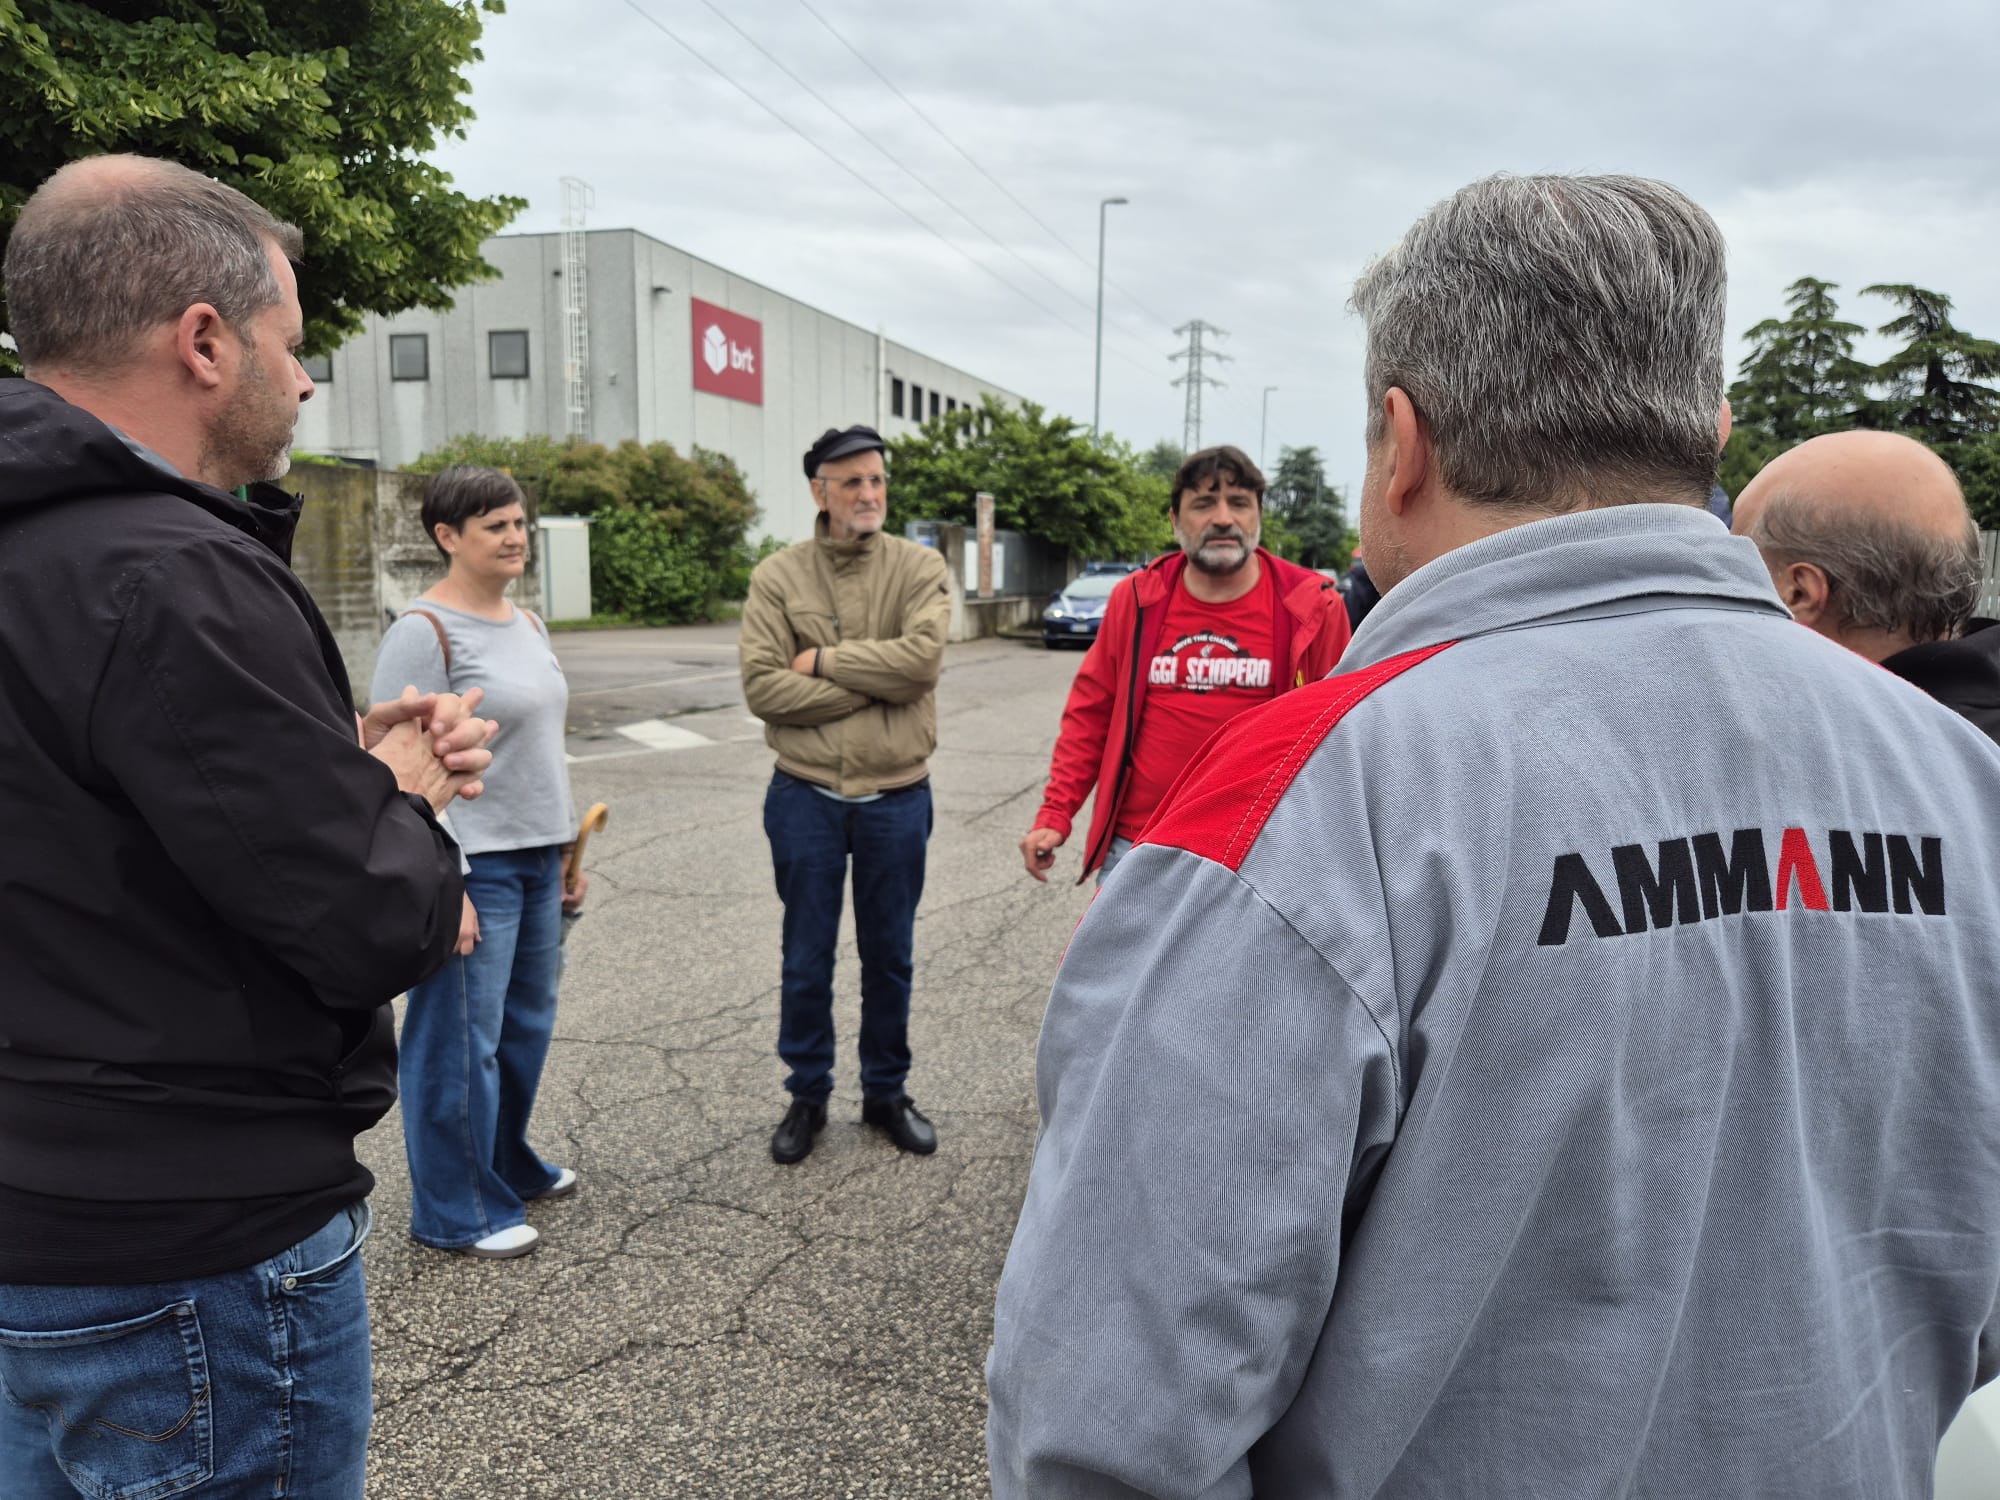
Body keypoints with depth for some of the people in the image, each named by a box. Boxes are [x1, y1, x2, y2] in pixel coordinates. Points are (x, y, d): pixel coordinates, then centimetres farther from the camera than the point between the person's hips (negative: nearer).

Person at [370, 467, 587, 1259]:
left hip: (536, 860, 8)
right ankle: (455, 1211, 18)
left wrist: (566, 851, 19)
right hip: (474, 866, -8)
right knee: (464, 1040, 2)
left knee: (527, 1024, 18)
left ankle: (507, 1164, 37)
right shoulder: (425, 630, -13)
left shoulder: (527, 623, 12)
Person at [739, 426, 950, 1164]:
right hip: (806, 797, 0)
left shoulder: (918, 567, -3)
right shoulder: (778, 577, -3)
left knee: (889, 957, 14)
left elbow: (923, 658, -20)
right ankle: (807, 1096, 30)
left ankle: (886, 1093, 32)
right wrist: (874, 684, -16)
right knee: (807, 961, 12)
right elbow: (762, 687, -15)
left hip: (897, 798, 1)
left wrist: (822, 661, -16)